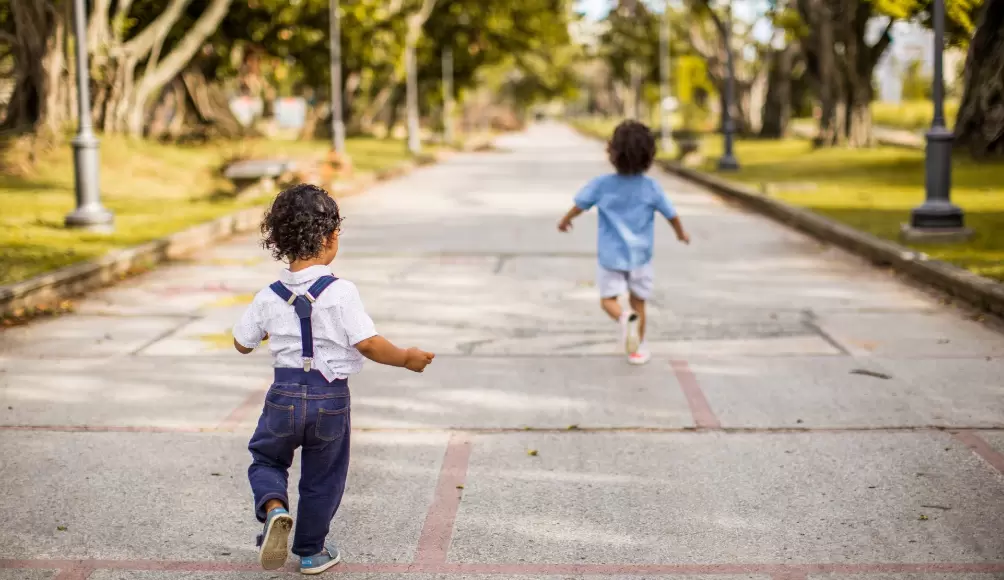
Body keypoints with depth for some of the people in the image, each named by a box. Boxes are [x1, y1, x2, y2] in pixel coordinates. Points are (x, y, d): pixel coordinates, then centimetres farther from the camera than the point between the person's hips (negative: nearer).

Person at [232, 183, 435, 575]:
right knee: (322, 478, 16)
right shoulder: (341, 292, -16)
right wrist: (406, 359, -2)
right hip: (330, 398, -2)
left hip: (285, 395, 2)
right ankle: (311, 551, 28)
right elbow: (368, 344, -18)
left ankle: (273, 507, -8)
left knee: (266, 459, 22)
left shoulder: (269, 297, -3)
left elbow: (242, 343, 9)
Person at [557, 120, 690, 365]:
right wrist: (681, 232, 22)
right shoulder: (651, 187, -10)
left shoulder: (601, 185, -11)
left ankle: (625, 318, -23)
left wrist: (565, 221, 21)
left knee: (608, 299, 8)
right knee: (638, 302, 13)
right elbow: (671, 214, 1)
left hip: (611, 255, -1)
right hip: (640, 256, 1)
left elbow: (579, 206, 0)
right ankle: (637, 349, 17)